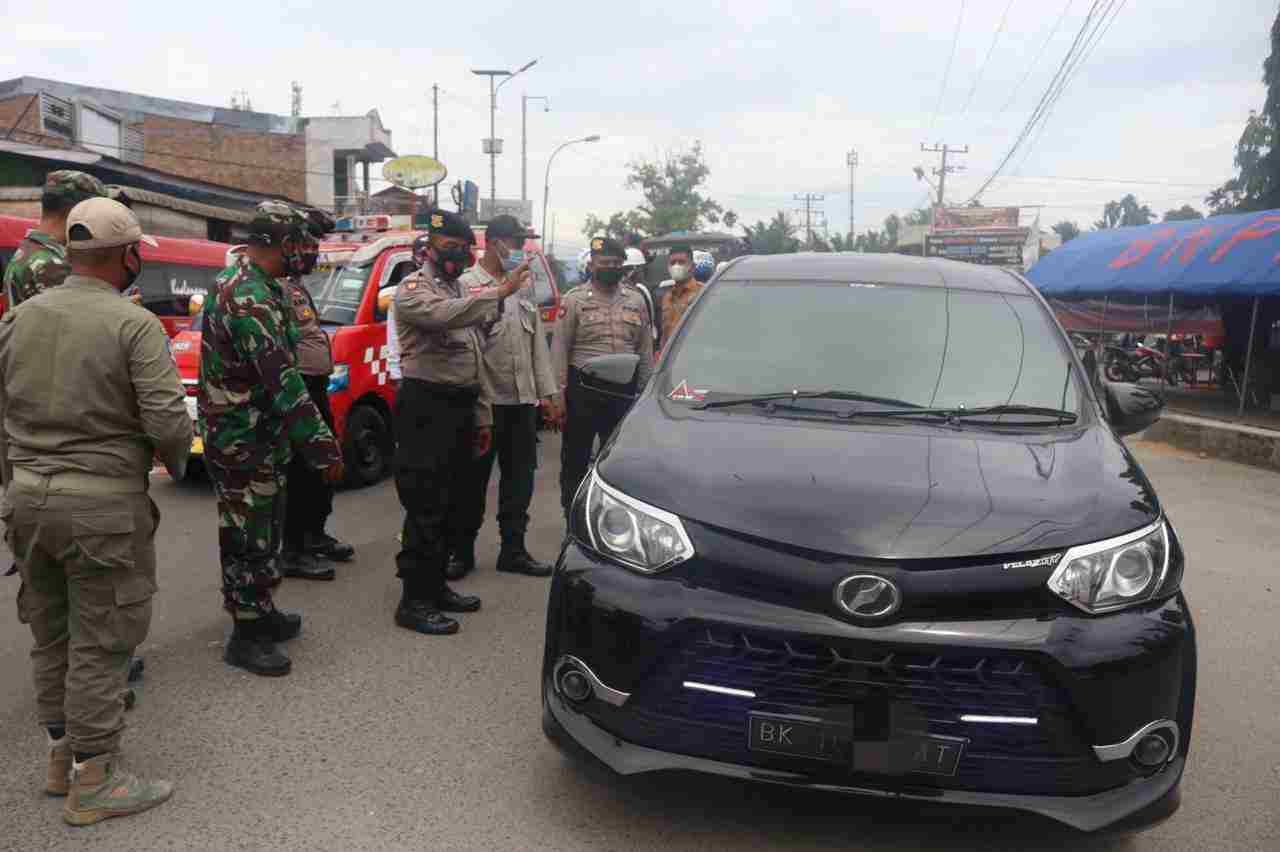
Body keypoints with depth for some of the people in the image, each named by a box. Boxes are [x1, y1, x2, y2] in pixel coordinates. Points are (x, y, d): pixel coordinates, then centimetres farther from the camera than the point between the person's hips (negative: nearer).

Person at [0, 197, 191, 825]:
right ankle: (92, 781, 14)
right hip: (104, 503, -6)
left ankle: (62, 751, 35)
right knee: (99, 641, 4)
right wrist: (175, 463, 2)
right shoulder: (133, 324, -13)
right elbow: (167, 420, -19)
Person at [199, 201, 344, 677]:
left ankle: (260, 612, 35)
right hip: (242, 442, -10)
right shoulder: (251, 299, -24)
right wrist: (324, 448, -26)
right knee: (248, 537, 2)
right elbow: (283, 382, -28)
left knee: (262, 530, 20)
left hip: (257, 436, 10)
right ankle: (246, 636, 14)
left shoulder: (243, 282, 10)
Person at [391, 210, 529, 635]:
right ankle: (414, 601, 0)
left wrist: (482, 416, 17)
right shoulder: (413, 289, -5)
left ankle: (435, 586, 24)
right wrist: (499, 293, -31)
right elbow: (444, 315, -30)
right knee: (425, 507, -7)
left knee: (445, 504, 14)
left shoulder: (462, 293, 21)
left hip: (460, 408, 9)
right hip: (426, 407, -9)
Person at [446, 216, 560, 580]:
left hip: (523, 400, 6)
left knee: (519, 478, 11)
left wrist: (548, 392, 11)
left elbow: (538, 343, 15)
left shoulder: (523, 288, 17)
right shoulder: (467, 283, -4)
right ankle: (461, 550, 17)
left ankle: (513, 550, 22)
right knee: (472, 479, 3)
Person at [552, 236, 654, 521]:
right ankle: (573, 517, 17)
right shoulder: (575, 300, -1)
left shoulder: (636, 300, 9)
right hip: (583, 388, -3)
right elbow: (560, 348, -5)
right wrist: (558, 391, -12)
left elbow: (645, 349, 11)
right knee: (575, 458, 5)